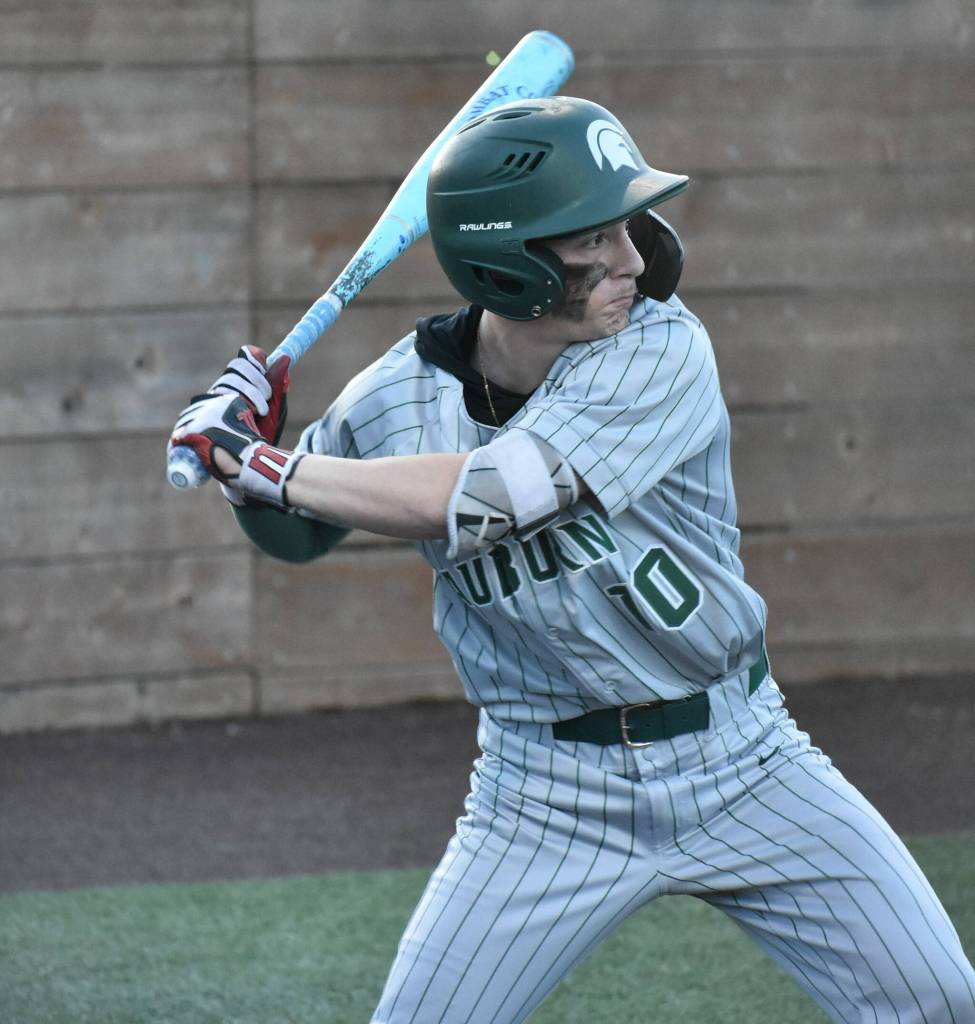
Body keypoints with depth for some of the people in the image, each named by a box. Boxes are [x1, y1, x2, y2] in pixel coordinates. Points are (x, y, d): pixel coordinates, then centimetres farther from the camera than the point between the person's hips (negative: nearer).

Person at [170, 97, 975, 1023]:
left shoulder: (662, 350, -19)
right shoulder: (398, 397, -9)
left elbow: (480, 500, -30)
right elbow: (293, 535, 12)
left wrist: (263, 463, -24)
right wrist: (246, 450, -10)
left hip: (739, 762, -1)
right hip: (547, 795, 1)